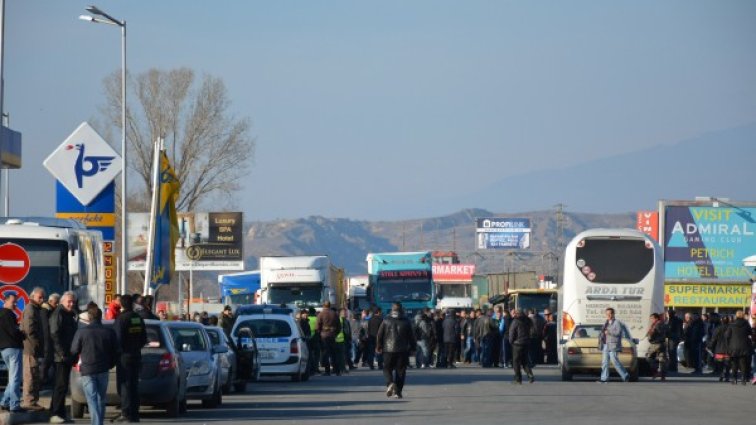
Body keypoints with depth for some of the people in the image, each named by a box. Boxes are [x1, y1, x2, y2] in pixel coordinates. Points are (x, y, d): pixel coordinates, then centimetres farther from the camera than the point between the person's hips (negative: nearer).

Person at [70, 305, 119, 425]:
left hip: (87, 370, -3)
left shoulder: (82, 332, -9)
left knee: (92, 399, -4)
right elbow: (115, 352, 4)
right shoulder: (109, 332, -1)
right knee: (101, 398, 17)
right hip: (103, 370, 3)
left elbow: (74, 351, -2)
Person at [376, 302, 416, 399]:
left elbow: (379, 335, 2)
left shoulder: (386, 321, -1)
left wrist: (378, 347, 12)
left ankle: (390, 383, -19)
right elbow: (411, 336, 4)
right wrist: (413, 347, 15)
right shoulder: (406, 322, 1)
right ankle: (397, 391, 1)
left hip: (389, 350, -1)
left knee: (387, 369, 9)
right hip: (403, 351, 1)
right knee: (400, 370, 6)